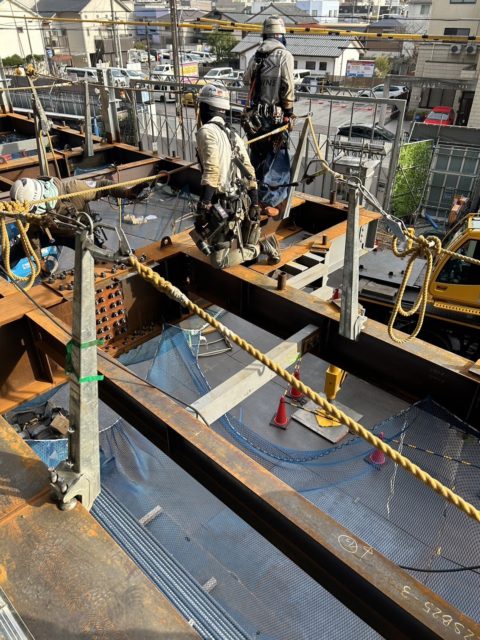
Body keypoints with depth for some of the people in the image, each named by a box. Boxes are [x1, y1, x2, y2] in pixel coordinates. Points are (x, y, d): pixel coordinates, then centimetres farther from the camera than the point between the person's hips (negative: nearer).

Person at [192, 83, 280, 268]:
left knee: (220, 261, -2)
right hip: (240, 202, 8)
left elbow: (211, 172, -23)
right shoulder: (233, 134, 14)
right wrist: (254, 204, 19)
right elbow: (249, 172, 14)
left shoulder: (207, 131, -11)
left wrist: (202, 207, -23)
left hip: (222, 205, -8)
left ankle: (262, 247, -3)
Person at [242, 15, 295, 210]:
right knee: (276, 157, -1)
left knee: (257, 155, 17)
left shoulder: (256, 55, 9)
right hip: (274, 115, -6)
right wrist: (289, 112, -5)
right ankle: (269, 199, -5)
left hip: (254, 114, 6)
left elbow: (246, 80, 18)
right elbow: (288, 86, -13)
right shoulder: (284, 55, -8)